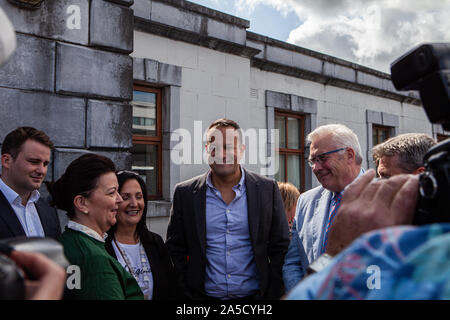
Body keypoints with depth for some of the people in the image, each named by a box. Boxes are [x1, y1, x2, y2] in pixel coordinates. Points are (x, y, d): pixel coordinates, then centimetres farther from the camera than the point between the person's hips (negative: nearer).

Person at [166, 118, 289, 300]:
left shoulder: (268, 189, -3)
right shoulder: (185, 193, -3)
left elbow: (280, 249, -1)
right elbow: (175, 250, 1)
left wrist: (272, 295, -6)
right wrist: (188, 294, -4)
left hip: (254, 295, 0)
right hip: (205, 295, 0)